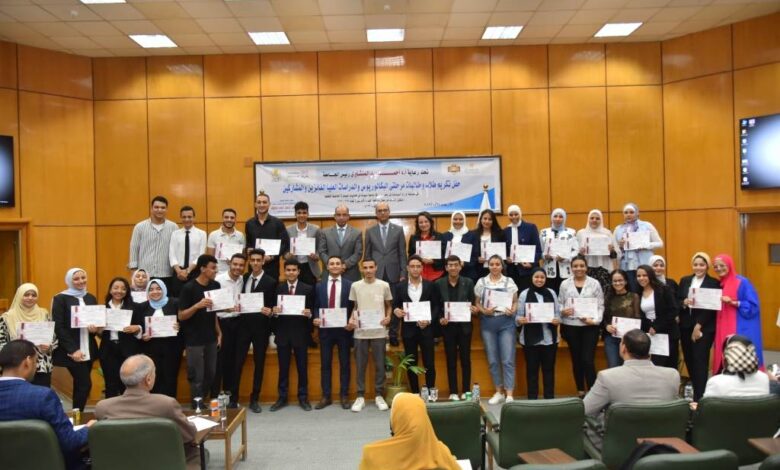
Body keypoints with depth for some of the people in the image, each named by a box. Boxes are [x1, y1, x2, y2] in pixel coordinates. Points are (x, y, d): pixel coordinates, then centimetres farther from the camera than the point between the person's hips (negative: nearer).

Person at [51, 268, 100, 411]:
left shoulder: (91, 298, 11)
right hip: (72, 351, -6)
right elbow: (58, 327, -11)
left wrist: (96, 329, -8)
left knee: (80, 384, 11)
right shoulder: (60, 299, -7)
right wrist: (73, 349, -17)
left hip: (88, 349, 6)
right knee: (85, 384, -8)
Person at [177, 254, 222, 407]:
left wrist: (219, 332, 11)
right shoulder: (189, 288, -12)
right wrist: (197, 305, -28)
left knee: (210, 375, 11)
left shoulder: (215, 286, 4)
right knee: (197, 377, 1)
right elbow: (181, 316, -12)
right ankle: (197, 407, 15)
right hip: (194, 340, -5)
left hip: (211, 338, 5)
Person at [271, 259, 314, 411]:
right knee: (283, 368, 9)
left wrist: (309, 314, -20)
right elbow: (274, 309, 5)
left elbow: (312, 310, 1)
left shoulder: (308, 289, 1)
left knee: (302, 367, 6)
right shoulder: (277, 288, 4)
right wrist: (274, 311, -17)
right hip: (283, 333, 1)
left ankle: (303, 398, 17)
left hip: (300, 333, -1)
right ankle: (282, 398, 19)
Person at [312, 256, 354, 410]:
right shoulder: (319, 286, 8)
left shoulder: (350, 285, 1)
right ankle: (326, 396, 15)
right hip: (325, 329, 2)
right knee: (325, 364, 7)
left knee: (344, 363, 6)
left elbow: (354, 306, 0)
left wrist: (352, 323, -13)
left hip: (343, 328, -2)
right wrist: (316, 318, -9)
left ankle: (344, 396, 15)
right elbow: (316, 306, 9)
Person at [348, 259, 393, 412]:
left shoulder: (384, 285, 2)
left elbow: (389, 305, 11)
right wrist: (351, 319, -6)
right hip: (360, 332, 0)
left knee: (380, 365, 6)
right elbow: (353, 306, 11)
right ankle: (360, 396, 16)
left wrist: (388, 317, -7)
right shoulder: (355, 286, 3)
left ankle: (379, 396, 18)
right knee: (360, 365, 6)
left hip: (379, 331, 0)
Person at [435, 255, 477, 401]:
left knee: (465, 359, 6)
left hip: (464, 325, 0)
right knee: (451, 360, 6)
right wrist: (440, 319, -13)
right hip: (448, 326, 0)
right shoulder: (439, 283, 0)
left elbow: (473, 303, 3)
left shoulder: (468, 282, 1)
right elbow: (436, 306, 2)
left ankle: (466, 391, 15)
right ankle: (453, 392, 13)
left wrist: (474, 310, -18)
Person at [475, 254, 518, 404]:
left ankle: (509, 394, -2)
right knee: (492, 360, 7)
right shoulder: (481, 282, 6)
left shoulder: (509, 281, 4)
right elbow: (477, 303, 9)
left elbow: (515, 302, 7)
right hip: (487, 322, 2)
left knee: (508, 359, -5)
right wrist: (484, 310, -10)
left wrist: (513, 310, -13)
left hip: (506, 322, -1)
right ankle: (499, 392, 19)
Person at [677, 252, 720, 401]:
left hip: (704, 327, -5)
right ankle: (696, 391, 23)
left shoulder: (714, 283, -3)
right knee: (689, 360, 8)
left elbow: (712, 308, -9)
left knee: (700, 360, -8)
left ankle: (699, 397, -4)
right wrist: (684, 302, -14)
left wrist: (699, 326, -13)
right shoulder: (684, 281, 11)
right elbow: (676, 302, 9)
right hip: (686, 327, 5)